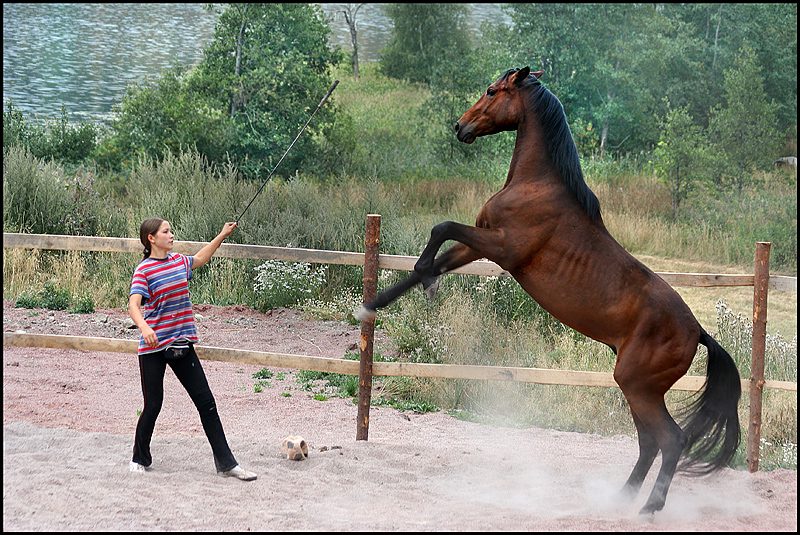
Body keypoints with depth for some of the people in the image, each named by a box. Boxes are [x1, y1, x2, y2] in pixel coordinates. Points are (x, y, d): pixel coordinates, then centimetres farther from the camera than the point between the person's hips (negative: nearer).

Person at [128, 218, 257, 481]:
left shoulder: (178, 261, 9)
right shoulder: (144, 270, -11)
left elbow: (199, 259, 33)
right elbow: (134, 304, -23)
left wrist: (222, 236, 35)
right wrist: (144, 327, -42)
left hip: (181, 345, 6)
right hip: (153, 348, -6)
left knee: (206, 401, 3)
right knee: (153, 405, 2)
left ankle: (226, 462, 6)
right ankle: (140, 458, 25)